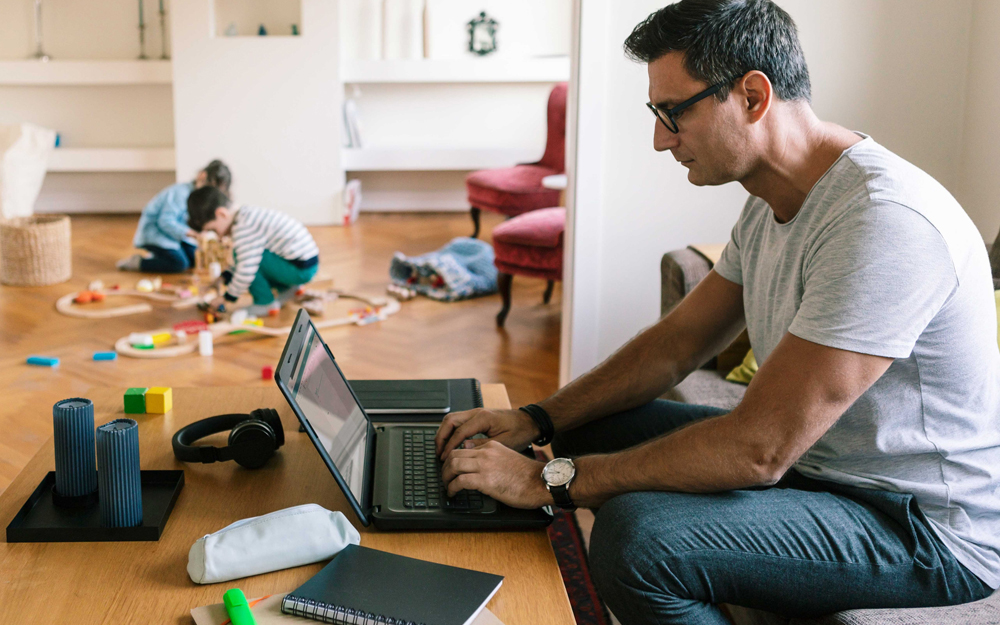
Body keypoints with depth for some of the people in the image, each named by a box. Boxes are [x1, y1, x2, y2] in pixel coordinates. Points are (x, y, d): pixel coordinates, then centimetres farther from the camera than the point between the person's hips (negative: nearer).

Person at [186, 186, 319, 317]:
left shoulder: (244, 227, -22)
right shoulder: (247, 214, 9)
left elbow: (247, 269, -23)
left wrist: (227, 297, -9)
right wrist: (225, 276, 17)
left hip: (302, 269, -10)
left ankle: (266, 303, -5)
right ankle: (287, 288, 20)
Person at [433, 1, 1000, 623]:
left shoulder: (884, 221, -29)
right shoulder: (771, 207, 4)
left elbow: (758, 450, -30)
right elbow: (674, 344, 12)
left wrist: (550, 479, -23)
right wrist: (534, 422, 1)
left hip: (925, 521, -9)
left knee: (638, 535, -29)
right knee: (593, 427, 9)